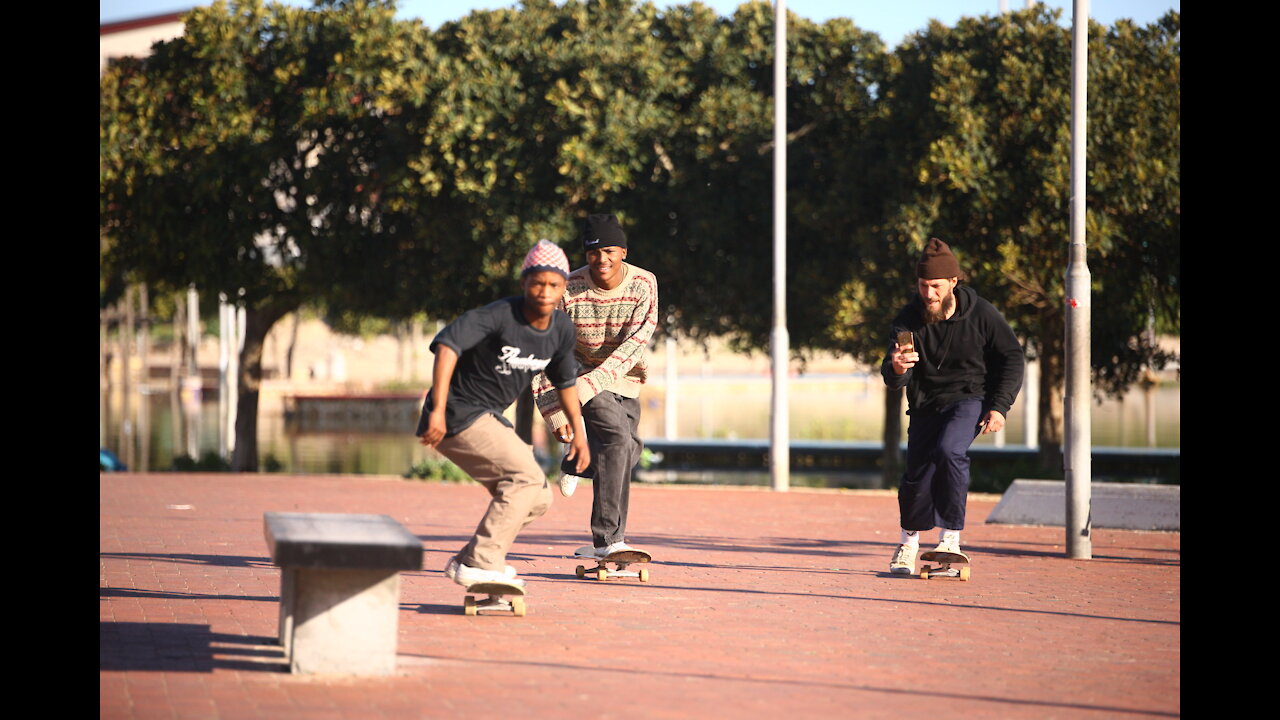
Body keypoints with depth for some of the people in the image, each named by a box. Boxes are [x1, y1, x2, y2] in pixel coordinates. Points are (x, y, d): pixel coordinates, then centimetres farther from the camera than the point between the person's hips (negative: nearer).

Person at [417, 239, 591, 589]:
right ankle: (480, 563, -16)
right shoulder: (500, 315, -22)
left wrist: (579, 434, 22)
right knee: (526, 477, -18)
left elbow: (564, 380, 20)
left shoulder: (562, 329, 2)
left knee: (537, 498, 10)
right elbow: (448, 343, -35)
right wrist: (437, 410, -42)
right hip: (457, 415, -9)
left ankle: (466, 562, 13)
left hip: (488, 419, 9)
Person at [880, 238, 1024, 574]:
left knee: (949, 450, -31)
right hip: (926, 404, 3)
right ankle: (909, 541, 29)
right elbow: (893, 378, -13)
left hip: (970, 398, -3)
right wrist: (895, 369, -39)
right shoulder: (908, 319, -8)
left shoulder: (980, 313, -12)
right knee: (917, 475, -1)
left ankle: (951, 538, -22)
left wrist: (1000, 407, -11)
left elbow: (1012, 357, -2)